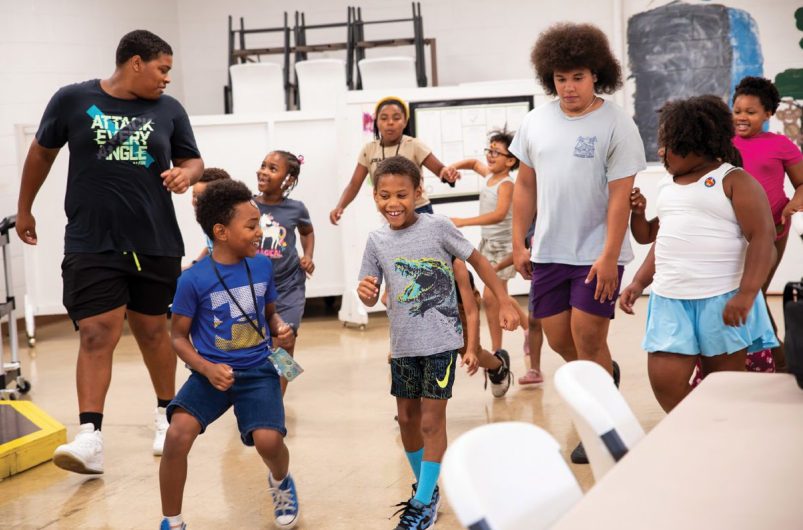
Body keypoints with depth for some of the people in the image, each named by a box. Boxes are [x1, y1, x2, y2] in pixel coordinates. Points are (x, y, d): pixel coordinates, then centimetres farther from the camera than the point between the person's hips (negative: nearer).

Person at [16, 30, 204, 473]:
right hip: (92, 245, -2)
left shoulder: (169, 110, 5)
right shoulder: (72, 100, -1)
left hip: (155, 244, 3)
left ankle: (167, 414, 33)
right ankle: (89, 439, -11)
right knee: (97, 334, -11)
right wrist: (24, 209, 19)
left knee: (152, 329, 14)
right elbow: (42, 152, 12)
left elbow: (192, 159, 15)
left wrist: (186, 174, -9)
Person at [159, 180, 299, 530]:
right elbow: (179, 336, -2)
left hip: (258, 370, 2)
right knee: (178, 433, -26)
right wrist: (207, 369, -18)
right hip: (212, 372, -2)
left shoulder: (262, 266, 1)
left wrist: (280, 329, -5)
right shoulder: (194, 280, -10)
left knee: (268, 439, -22)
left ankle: (281, 483, 18)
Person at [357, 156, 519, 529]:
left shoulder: (438, 227, -11)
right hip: (403, 344, 4)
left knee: (432, 421, -4)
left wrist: (505, 303, -3)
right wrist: (365, 291, -19)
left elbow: (477, 261, -1)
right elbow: (371, 297, 5)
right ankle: (425, 487, 34)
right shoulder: (377, 240, -1)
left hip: (440, 341, -4)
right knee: (407, 418, 14)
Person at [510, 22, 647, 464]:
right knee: (558, 339, 9)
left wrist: (609, 256, -17)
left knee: (587, 337, -5)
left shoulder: (616, 124, -8)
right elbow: (525, 185, 13)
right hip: (549, 252, 5)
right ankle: (606, 375, 39)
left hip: (597, 252, -5)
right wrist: (518, 244, 9)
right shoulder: (536, 122, 6)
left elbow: (620, 195, -12)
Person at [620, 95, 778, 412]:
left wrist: (746, 294, -22)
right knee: (665, 382, -4)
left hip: (722, 301, -5)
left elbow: (762, 236, -12)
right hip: (670, 300, 6)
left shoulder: (734, 181, -4)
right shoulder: (667, 186, 17)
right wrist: (638, 283, 14)